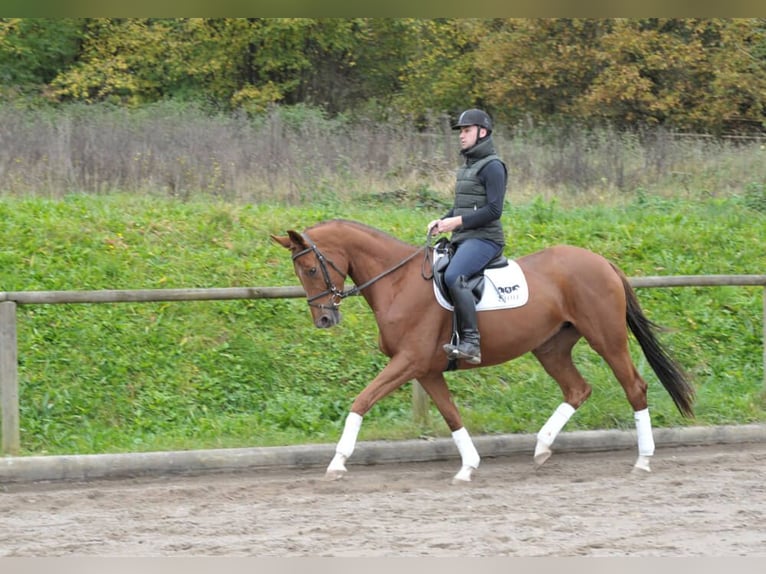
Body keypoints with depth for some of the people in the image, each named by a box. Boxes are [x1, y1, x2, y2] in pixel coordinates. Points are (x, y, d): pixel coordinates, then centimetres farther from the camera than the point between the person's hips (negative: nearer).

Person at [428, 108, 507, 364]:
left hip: (484, 238, -11)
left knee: (453, 276, -33)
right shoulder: (467, 166, 20)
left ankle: (471, 341, -36)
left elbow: (493, 210, -17)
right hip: (462, 238, 11)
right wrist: (442, 221, 8)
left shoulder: (492, 167, -9)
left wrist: (458, 221, -20)